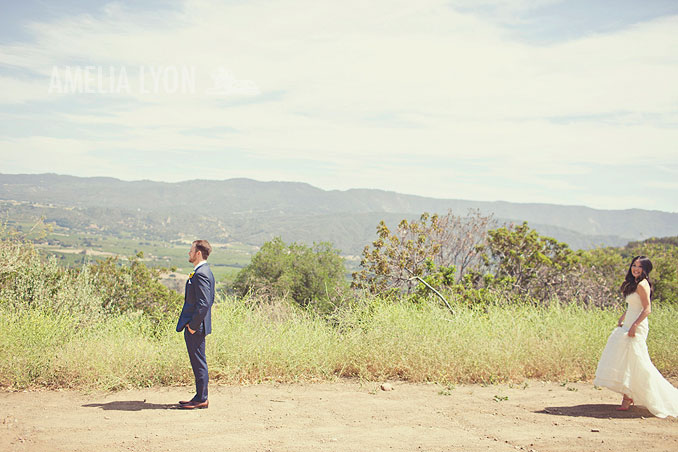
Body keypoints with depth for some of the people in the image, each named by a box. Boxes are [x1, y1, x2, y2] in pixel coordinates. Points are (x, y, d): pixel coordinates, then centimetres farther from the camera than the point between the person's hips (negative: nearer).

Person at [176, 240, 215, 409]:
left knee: (199, 363, -2)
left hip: (196, 327, -10)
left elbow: (204, 303, -25)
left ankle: (201, 399, 5)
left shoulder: (201, 274, -19)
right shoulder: (205, 271, 14)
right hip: (196, 324, 10)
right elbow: (210, 299, 20)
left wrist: (193, 325, -19)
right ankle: (200, 396, 22)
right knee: (198, 363, 15)